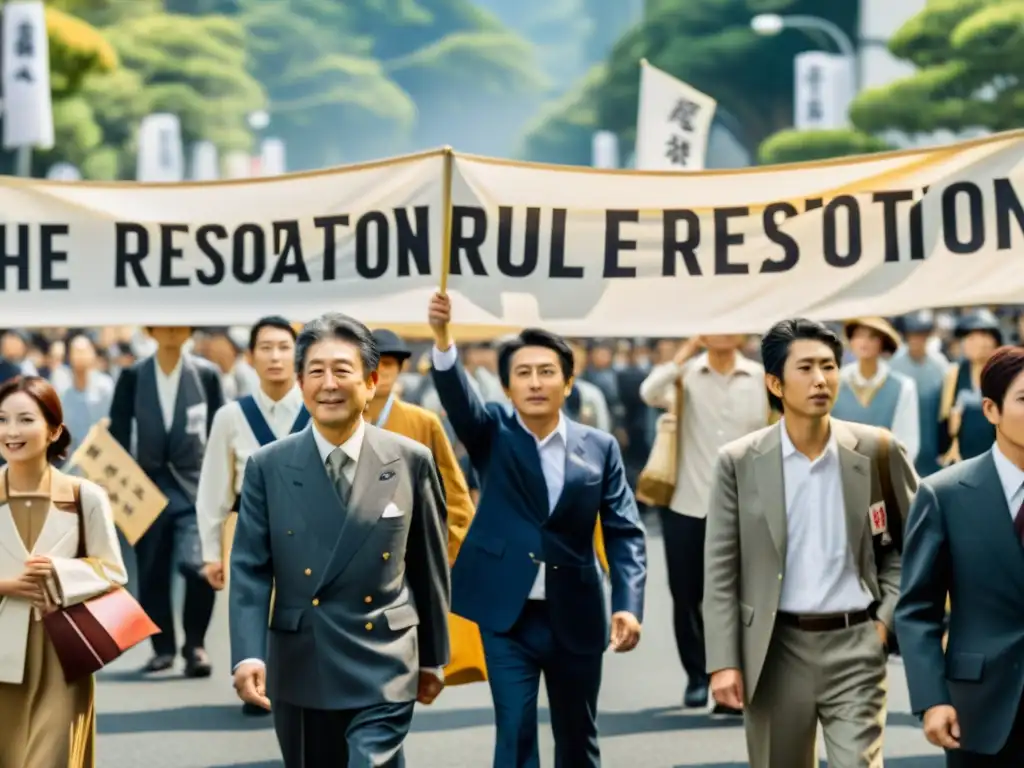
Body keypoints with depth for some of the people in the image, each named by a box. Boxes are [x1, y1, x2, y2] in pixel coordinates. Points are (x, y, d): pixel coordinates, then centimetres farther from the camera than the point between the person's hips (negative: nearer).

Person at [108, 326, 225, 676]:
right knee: (152, 573, 6)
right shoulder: (132, 377, 2)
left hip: (196, 485, -2)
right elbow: (118, 435, 5)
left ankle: (195, 644, 1)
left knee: (196, 565, -17)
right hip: (149, 486, 2)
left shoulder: (207, 375, 1)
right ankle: (163, 647, 20)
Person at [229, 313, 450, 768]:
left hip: (383, 670, -2)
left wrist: (432, 657, 11)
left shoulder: (411, 462, -1)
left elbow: (429, 566, 6)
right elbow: (250, 569, -3)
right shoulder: (268, 467, 0)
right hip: (299, 673, 2)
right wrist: (247, 655, -16)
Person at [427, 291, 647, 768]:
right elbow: (459, 398, -21)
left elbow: (625, 532, -3)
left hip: (576, 615, 2)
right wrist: (443, 338, -40)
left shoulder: (599, 447, 1)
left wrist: (629, 604, -18)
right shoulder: (493, 433, -1)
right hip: (508, 613, -1)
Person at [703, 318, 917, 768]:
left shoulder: (878, 452, -1)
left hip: (854, 646, -1)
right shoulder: (739, 462, -1)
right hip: (775, 649, 1)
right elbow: (721, 571, -1)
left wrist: (888, 616, -1)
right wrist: (723, 661, -7)